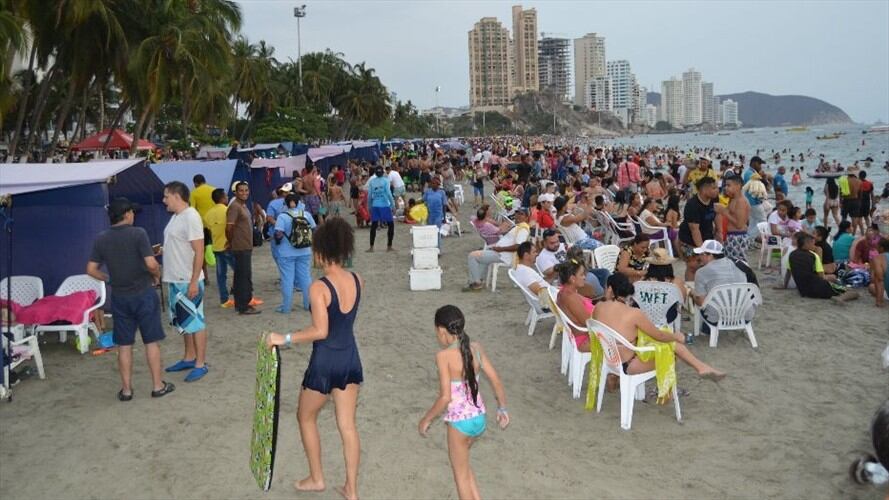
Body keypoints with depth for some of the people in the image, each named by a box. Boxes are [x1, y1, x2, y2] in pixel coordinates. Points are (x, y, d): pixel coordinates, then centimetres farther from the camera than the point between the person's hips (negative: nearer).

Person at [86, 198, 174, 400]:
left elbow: (91, 270, 2)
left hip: (119, 297, 4)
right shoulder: (138, 233, -12)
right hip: (143, 294, -4)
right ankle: (158, 386, 12)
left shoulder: (101, 239, 1)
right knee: (151, 341, 6)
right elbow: (151, 264, -19)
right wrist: (157, 275, 1)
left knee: (124, 345, 10)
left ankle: (126, 389, 16)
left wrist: (109, 279, 17)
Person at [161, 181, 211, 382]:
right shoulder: (176, 216, 12)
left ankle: (201, 364, 7)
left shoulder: (191, 217, -18)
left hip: (188, 281, -10)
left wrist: (194, 282, -23)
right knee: (183, 321, 18)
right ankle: (189, 358, 30)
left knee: (195, 321, -1)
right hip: (175, 280, 10)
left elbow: (199, 252, -21)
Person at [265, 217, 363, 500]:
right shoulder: (357, 280, -3)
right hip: (350, 359, 6)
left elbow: (320, 331, -28)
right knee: (347, 425, 14)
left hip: (325, 362, -5)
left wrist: (285, 339, -22)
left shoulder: (319, 287, -22)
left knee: (306, 418, 20)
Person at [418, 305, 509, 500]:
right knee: (460, 462, 29)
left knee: (460, 473, 15)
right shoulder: (476, 348, -3)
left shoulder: (444, 356, -20)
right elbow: (496, 381, 1)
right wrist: (502, 408, 15)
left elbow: (445, 397, -23)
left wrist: (427, 419, -8)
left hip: (460, 421, -6)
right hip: (479, 417, 6)